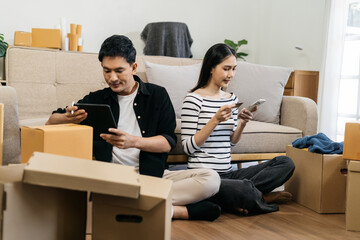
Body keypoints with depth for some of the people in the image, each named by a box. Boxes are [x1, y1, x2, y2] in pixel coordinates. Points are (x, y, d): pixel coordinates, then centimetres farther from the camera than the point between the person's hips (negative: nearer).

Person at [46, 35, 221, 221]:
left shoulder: (157, 95, 10)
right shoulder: (96, 99, 13)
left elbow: (168, 142, 1)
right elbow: (51, 121, 13)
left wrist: (133, 141, -18)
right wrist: (68, 118, -12)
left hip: (152, 175, 0)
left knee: (211, 179, -22)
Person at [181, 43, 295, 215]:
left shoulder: (231, 98, 14)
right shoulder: (194, 99, -8)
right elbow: (188, 147, -12)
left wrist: (242, 123, 0)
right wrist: (215, 120, -19)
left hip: (227, 174, 8)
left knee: (286, 163, -4)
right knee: (244, 191, -37)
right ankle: (259, 196, -3)